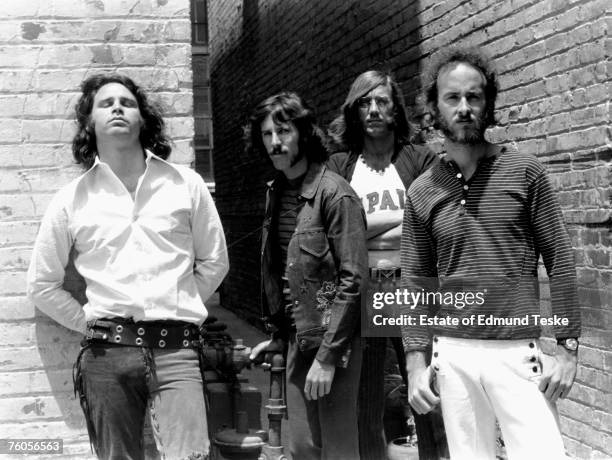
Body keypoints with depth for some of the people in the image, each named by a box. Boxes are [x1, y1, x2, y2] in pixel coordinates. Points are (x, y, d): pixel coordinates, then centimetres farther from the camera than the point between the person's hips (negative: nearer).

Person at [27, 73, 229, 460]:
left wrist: (182, 309, 11)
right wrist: (89, 322, 6)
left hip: (175, 348, -1)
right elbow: (43, 285, 14)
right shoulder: (72, 200, 8)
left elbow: (214, 261, 17)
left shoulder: (186, 184, 8)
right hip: (106, 353, 1)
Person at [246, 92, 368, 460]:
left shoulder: (334, 193, -14)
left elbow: (352, 279, -17)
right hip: (296, 339, 7)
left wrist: (328, 356, -19)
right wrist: (279, 336, 14)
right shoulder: (276, 192, 9)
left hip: (333, 339, -7)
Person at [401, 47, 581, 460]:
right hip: (454, 355, 2)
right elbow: (417, 284, 8)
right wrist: (416, 362, 2)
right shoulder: (422, 192, 6)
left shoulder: (524, 172, 0)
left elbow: (560, 261, -1)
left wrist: (566, 344, -6)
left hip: (521, 351, -2)